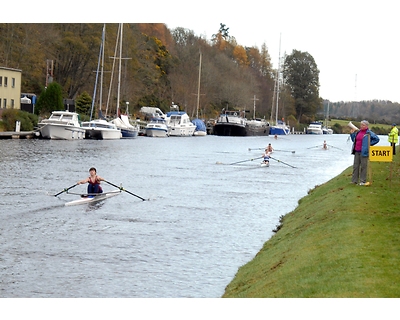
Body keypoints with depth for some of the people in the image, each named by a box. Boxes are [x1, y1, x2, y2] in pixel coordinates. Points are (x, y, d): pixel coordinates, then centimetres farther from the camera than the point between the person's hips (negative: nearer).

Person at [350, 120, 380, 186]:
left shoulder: (369, 133, -4)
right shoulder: (358, 132, 13)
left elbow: (377, 139, -3)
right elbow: (354, 140, 24)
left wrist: (369, 144, -5)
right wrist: (352, 134, 10)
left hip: (363, 152, -6)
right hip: (357, 151, 6)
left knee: (363, 166, -2)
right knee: (355, 166, 7)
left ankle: (363, 181, 4)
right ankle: (354, 180, 13)